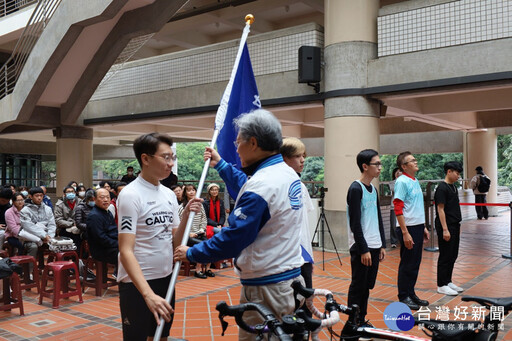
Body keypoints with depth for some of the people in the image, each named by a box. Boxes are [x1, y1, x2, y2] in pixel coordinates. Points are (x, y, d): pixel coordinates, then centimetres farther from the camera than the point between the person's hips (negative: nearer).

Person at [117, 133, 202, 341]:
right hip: (136, 283, -7)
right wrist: (148, 294, -31)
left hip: (165, 279, 7)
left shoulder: (169, 194, 6)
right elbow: (125, 251, -21)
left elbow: (174, 243, 6)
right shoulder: (130, 194, -15)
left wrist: (186, 215, -11)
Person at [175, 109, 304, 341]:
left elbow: (232, 239, -20)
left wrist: (191, 254, -7)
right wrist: (220, 165, 30)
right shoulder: (288, 173, 7)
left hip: (266, 289, -9)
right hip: (292, 278, 9)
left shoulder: (261, 185, -22)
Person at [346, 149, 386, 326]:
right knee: (358, 287, 0)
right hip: (361, 247, -8)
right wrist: (363, 249, -17)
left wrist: (382, 245, 15)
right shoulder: (356, 189, -13)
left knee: (367, 286, 14)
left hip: (374, 246, 8)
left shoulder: (373, 189, 13)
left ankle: (362, 321, 25)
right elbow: (355, 223, -17)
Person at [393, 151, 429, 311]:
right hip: (408, 228, -8)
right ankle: (404, 297, 12)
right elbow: (398, 209, -18)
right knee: (407, 264, 1)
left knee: (415, 263, 14)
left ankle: (411, 293, 25)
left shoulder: (415, 181, 14)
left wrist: (423, 227, 20)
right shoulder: (402, 181, -13)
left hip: (418, 227, 8)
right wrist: (405, 233, -21)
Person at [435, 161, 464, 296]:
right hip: (446, 227, -9)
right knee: (445, 256, -3)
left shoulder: (453, 187, 14)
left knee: (453, 256, 14)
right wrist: (445, 229, -20)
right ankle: (441, 285, 5)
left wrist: (457, 226, 19)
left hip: (454, 226, 9)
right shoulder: (442, 188, -15)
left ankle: (448, 281, 24)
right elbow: (440, 209, -18)